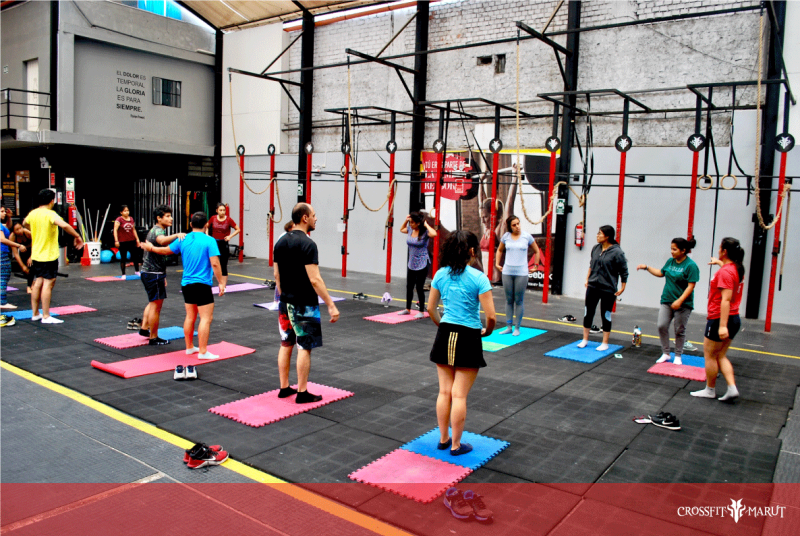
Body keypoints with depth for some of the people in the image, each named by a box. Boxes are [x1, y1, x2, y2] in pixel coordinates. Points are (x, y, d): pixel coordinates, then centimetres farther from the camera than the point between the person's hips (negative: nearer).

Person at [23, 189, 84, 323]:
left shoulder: (32, 213, 6)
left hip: (36, 255, 8)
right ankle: (46, 317, -2)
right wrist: (78, 237, -25)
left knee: (38, 283, 16)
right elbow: (64, 225, -35)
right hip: (49, 256, -8)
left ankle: (35, 313, 24)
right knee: (48, 284, -4)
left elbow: (25, 224, 28)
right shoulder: (50, 214, -17)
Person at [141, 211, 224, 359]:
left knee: (190, 317, 18)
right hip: (202, 284, -7)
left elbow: (166, 250, 20)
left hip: (186, 284, 7)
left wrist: (151, 248, 40)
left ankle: (189, 347, 28)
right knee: (206, 318, -4)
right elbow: (215, 264, -17)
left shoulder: (183, 240, 6)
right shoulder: (209, 241, -11)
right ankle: (203, 352, -5)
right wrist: (221, 283, -10)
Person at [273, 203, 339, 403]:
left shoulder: (281, 242, 8)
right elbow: (314, 279, -24)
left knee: (286, 344, 15)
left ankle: (284, 388, 23)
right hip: (304, 305, -8)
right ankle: (302, 393, 6)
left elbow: (276, 274, 14)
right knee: (304, 347, -1)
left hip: (286, 303, 9)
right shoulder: (307, 244, -19)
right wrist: (331, 305, -21)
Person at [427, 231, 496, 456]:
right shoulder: (478, 278, -13)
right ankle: (456, 445, 16)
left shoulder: (441, 274, 1)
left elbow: (430, 308, 8)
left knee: (444, 392, 14)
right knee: (459, 395, 4)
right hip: (468, 338, -4)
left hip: (445, 336, 4)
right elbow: (491, 315, -15)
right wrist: (487, 331, 5)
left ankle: (443, 439, 27)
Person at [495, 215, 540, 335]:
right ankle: (508, 326, 16)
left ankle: (517, 327, 10)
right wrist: (497, 264, 13)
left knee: (519, 301, 2)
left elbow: (536, 251, 10)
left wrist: (535, 265, 6)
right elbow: (499, 250, 20)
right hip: (507, 272, 2)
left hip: (521, 273, -2)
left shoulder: (527, 236, -2)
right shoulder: (505, 237, 3)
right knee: (509, 300, 8)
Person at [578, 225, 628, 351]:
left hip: (608, 289, -5)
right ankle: (585, 340, 22)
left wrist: (622, 288, -6)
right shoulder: (596, 248, 2)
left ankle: (605, 343, 18)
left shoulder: (617, 252, -14)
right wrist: (587, 279, 14)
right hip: (592, 287, 5)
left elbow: (623, 271, -8)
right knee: (588, 313, 9)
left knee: (606, 315, 6)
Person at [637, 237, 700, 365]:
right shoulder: (670, 261, 5)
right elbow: (661, 273, 22)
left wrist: (679, 301, -23)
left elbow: (691, 286, -16)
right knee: (662, 326, -2)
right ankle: (665, 354, 13)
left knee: (680, 330, 6)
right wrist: (646, 267, 13)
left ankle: (678, 356, 21)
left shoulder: (691, 265, -14)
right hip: (667, 301, 5)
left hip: (683, 304, -5)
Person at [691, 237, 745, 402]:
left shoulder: (725, 272, -20)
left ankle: (710, 390, 16)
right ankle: (732, 388, 6)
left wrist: (722, 326, -30)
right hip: (734, 319, 9)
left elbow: (726, 300, -27)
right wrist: (719, 262, 53)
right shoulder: (737, 269, 8)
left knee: (709, 355, 5)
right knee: (721, 356, 16)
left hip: (720, 319, -9)